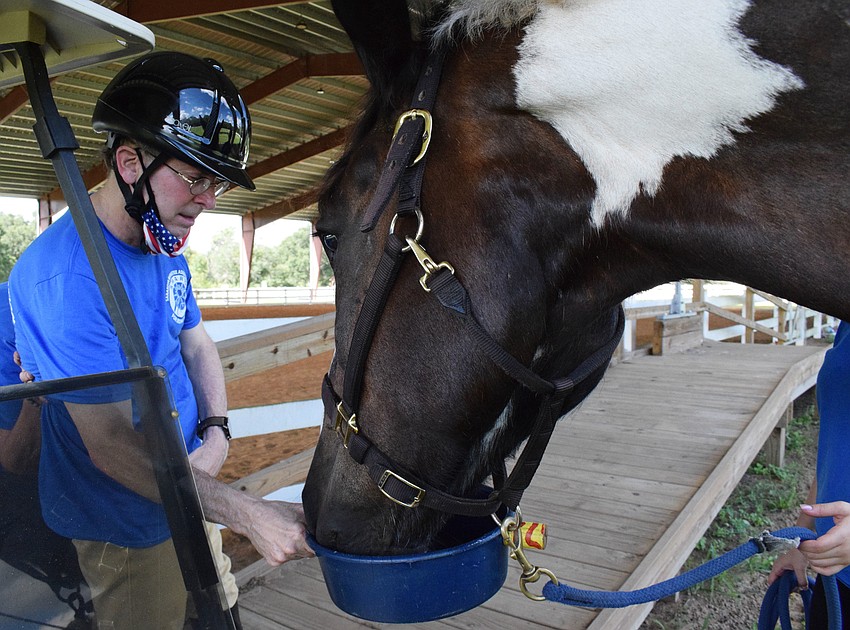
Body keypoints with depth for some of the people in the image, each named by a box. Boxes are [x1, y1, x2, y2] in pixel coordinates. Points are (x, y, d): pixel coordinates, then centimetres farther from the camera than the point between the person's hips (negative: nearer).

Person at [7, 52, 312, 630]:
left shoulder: (167, 246, -2)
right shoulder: (65, 275, -30)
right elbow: (113, 446, -31)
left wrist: (215, 433, -11)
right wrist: (249, 514, -33)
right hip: (128, 528, -7)